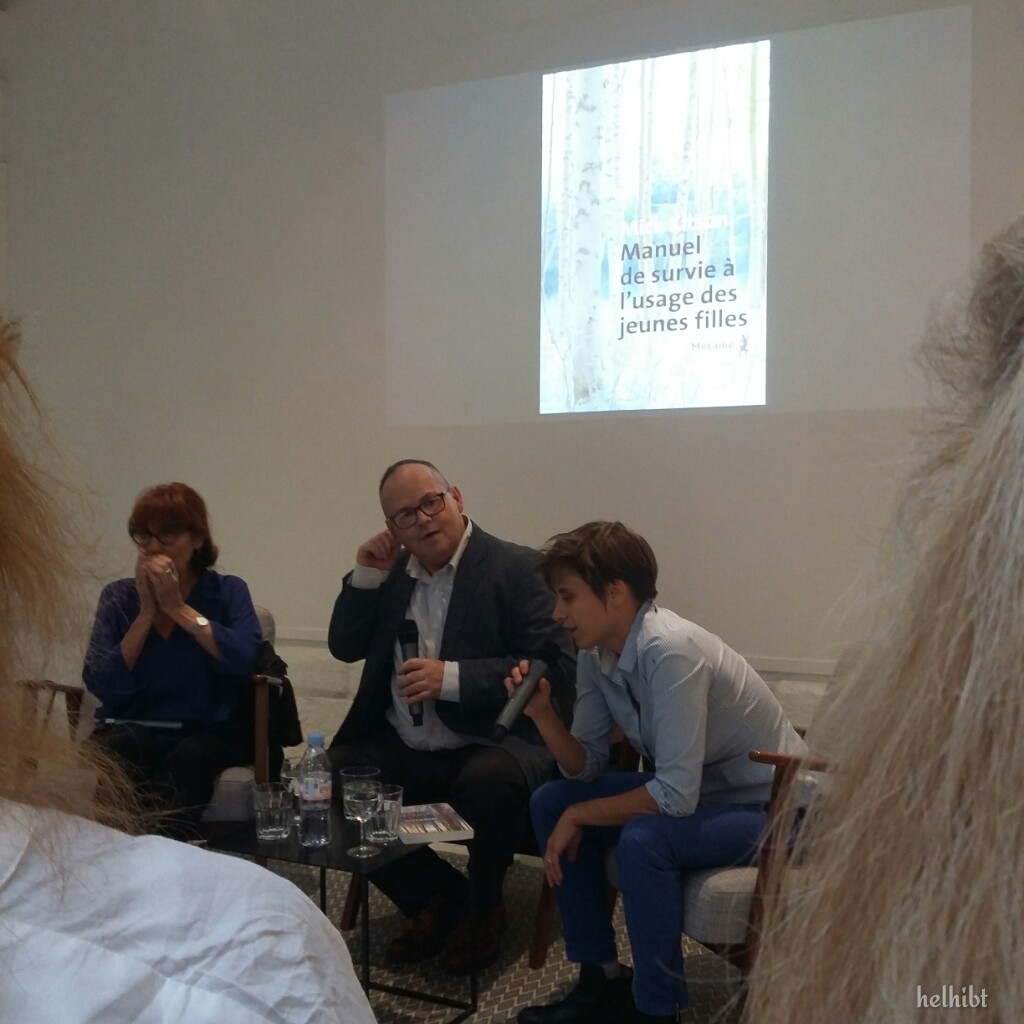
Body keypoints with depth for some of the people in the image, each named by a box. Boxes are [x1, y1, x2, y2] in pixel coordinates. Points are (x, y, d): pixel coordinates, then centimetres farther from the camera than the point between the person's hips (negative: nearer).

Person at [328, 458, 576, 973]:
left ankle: (484, 906, 0)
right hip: (405, 751, 6)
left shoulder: (516, 567, -9)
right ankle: (434, 895, 8)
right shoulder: (393, 571, 11)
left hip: (494, 746, -6)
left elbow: (556, 665, -17)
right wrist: (366, 577, -1)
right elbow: (345, 649, 16)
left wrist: (454, 677, -24)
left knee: (486, 782, -36)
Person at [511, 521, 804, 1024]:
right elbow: (585, 767, 1)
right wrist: (542, 713, -17)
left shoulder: (670, 650, -31)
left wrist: (578, 817, -20)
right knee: (549, 802, -2)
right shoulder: (595, 653, -6)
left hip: (766, 807, -8)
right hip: (688, 789, 8)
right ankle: (601, 978, 9)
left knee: (642, 839, -33)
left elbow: (676, 796, -32)